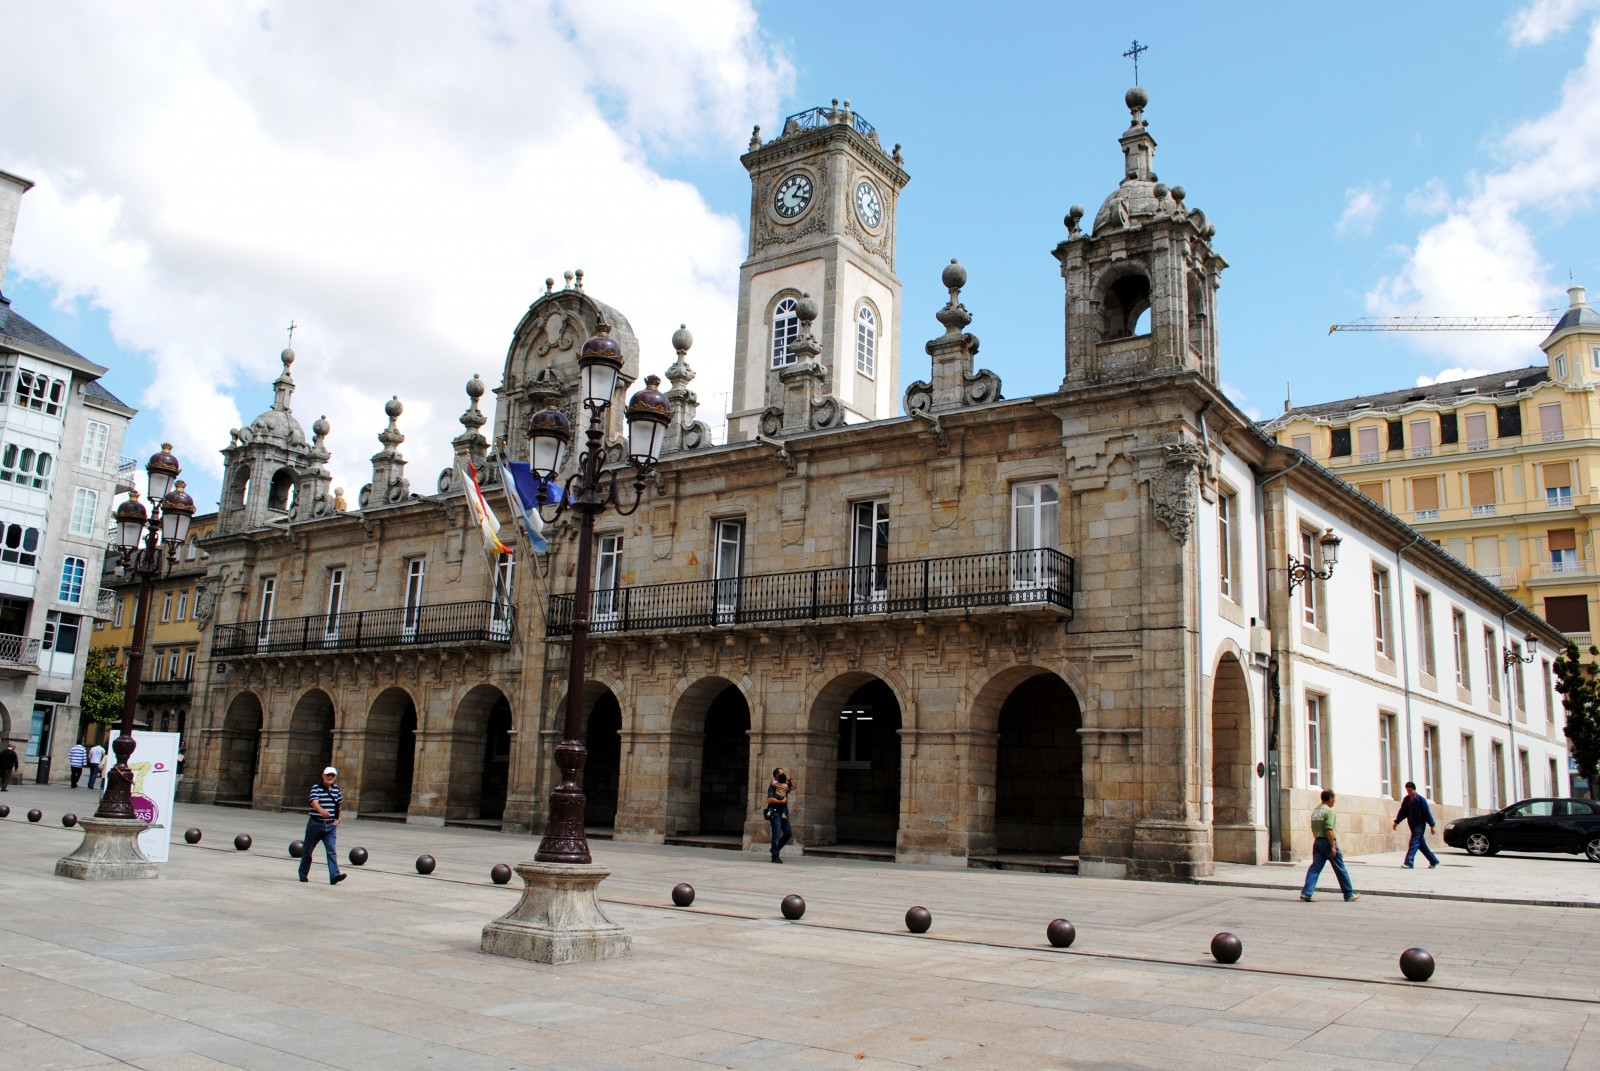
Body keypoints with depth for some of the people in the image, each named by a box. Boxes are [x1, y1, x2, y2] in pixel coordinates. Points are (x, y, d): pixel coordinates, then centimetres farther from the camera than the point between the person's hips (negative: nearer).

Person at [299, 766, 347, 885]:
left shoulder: (336, 788, 7)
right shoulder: (316, 787, -10)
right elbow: (314, 802, -27)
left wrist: (338, 819, 7)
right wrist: (321, 810, -47)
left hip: (330, 826, 3)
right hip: (315, 824, -3)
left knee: (332, 851, -9)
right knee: (308, 850, 10)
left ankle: (334, 876, -16)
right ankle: (303, 874, 27)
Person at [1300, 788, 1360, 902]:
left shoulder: (1315, 811, 12)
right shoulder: (1329, 811, -13)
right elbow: (1329, 830, -20)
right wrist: (1333, 846, -19)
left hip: (1317, 842, 7)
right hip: (1328, 842, -7)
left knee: (1315, 867, 2)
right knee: (1340, 869, 7)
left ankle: (1307, 893, -9)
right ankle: (1349, 894, 17)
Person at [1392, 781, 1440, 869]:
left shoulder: (1421, 800, -10)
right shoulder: (1406, 800, 7)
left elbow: (1427, 813, -9)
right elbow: (1402, 812, 10)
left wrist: (1432, 825, -9)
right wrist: (1396, 822, 4)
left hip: (1420, 825, -7)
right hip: (1412, 825, 7)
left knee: (1414, 843, -13)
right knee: (1421, 844, 12)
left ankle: (1409, 863, -17)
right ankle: (1433, 861, 25)